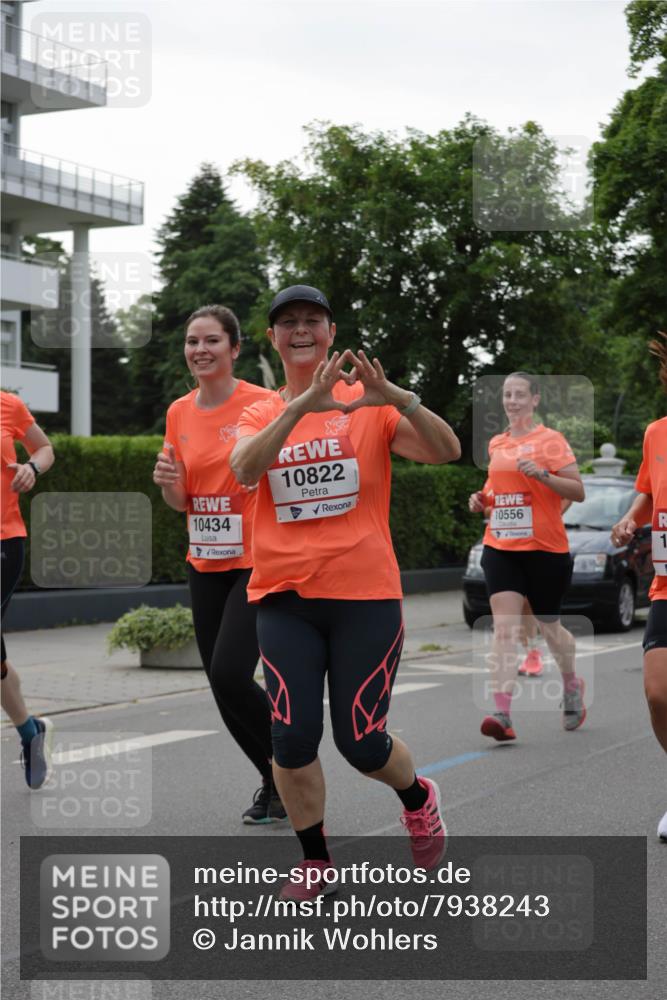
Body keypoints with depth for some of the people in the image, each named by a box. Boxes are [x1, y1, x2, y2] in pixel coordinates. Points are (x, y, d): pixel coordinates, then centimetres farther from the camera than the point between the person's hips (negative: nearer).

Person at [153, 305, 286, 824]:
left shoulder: (263, 404, -11)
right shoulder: (179, 413, 7)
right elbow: (181, 501, 14)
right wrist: (168, 483, -7)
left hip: (257, 562, -6)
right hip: (205, 564, 6)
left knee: (229, 675, -16)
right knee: (221, 684, 8)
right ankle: (276, 781, 27)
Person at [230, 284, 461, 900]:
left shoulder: (371, 406, 1)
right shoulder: (262, 415, 6)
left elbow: (446, 451, -11)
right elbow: (244, 468, -15)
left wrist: (398, 398, -28)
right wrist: (302, 405, -28)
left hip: (365, 594, -2)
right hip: (285, 597, 2)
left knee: (361, 744, 2)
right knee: (293, 738, -4)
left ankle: (418, 798, 36)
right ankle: (316, 863, 18)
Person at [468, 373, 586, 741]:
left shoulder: (550, 440, -5)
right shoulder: (496, 444, 11)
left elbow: (578, 491, -8)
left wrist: (542, 475, -23)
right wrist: (483, 498, 5)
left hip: (545, 548, -4)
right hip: (500, 547, 4)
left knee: (549, 626, 11)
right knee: (504, 627, -11)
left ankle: (572, 685, 40)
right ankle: (503, 713, -19)